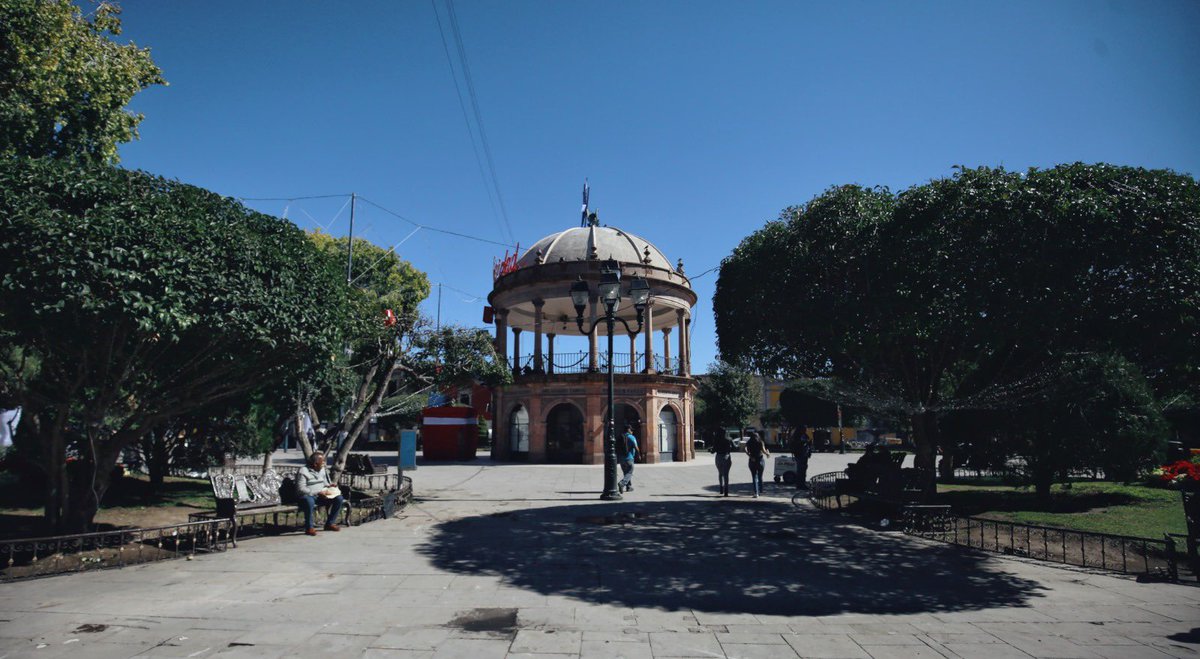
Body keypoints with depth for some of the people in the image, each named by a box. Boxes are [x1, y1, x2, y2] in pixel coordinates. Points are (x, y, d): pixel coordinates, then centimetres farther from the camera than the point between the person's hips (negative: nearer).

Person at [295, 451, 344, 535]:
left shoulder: (323, 470, 13)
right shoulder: (303, 471, -11)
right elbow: (301, 489, -18)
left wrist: (328, 485, 2)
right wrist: (317, 493, -25)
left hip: (321, 496, 7)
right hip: (308, 496, -7)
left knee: (339, 498, -12)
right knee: (309, 501, -42)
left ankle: (330, 523, -2)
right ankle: (309, 527, -24)